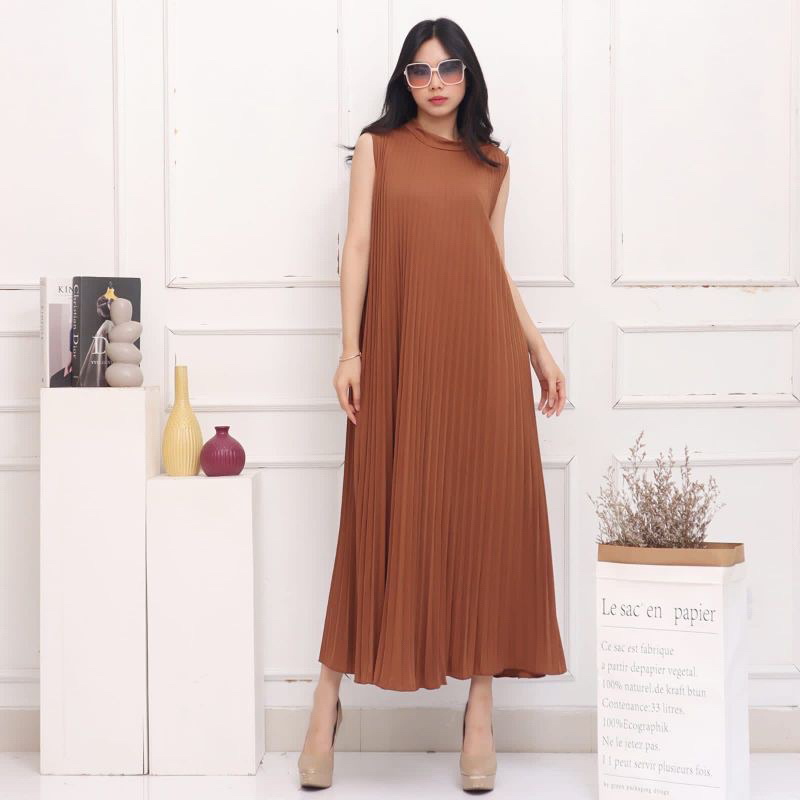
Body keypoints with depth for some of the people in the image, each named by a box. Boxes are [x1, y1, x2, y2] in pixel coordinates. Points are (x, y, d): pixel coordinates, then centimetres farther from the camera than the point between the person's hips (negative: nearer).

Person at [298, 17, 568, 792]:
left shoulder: (492, 163, 15)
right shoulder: (377, 147, 9)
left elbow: (496, 266, 16)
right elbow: (357, 246, 1)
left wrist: (538, 349, 10)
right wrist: (350, 348, -8)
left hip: (482, 353, 2)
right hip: (400, 352, -2)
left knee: (486, 521, 0)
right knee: (383, 520, -1)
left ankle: (480, 707, 8)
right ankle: (329, 697, 9)